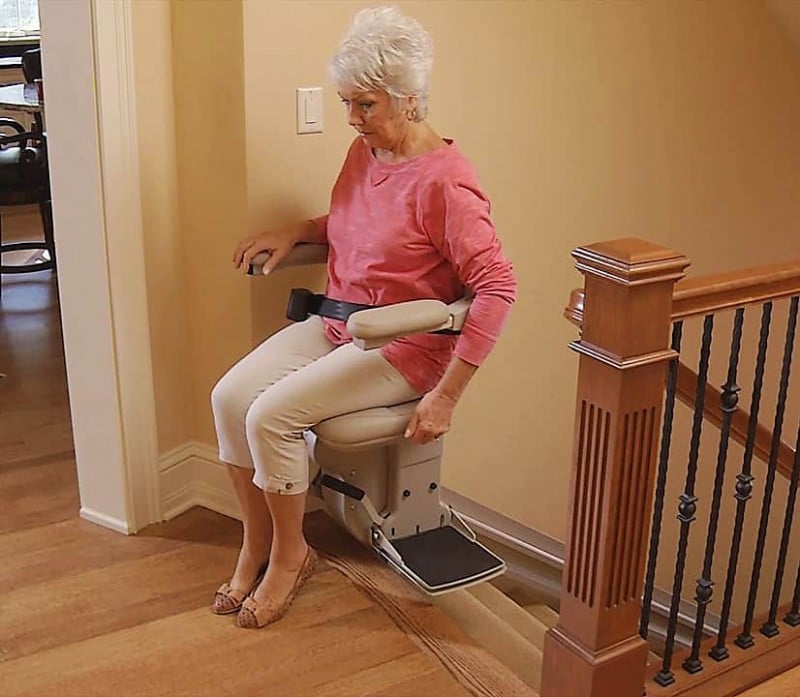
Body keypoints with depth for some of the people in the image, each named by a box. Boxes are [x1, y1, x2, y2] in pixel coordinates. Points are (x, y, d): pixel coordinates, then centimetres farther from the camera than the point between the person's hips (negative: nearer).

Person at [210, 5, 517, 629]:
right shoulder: (364, 153, 4)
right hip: (336, 324, 8)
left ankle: (290, 555, 4)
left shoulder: (444, 180, -21)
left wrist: (446, 397, -26)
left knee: (271, 414, -22)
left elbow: (498, 288, -24)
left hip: (402, 347, -8)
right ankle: (256, 545, 8)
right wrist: (294, 233, 5)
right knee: (230, 396, -9)